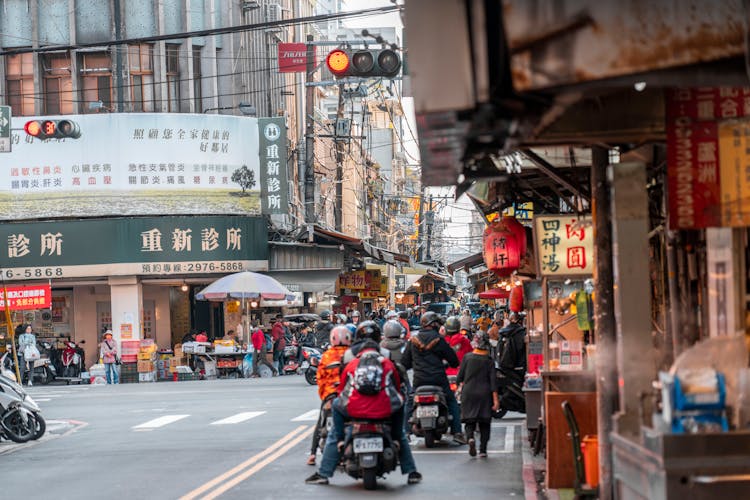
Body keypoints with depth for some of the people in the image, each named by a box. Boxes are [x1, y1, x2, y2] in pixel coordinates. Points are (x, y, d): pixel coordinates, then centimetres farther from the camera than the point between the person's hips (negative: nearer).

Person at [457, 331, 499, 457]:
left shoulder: (467, 357, -4)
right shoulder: (489, 361, -5)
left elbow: (460, 377, 1)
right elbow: (493, 381, -6)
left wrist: (461, 385, 22)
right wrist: (496, 400, -5)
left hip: (468, 393, 0)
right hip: (484, 394, 0)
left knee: (470, 420, 6)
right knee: (484, 423, 9)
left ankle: (470, 437, -23)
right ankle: (483, 449, 5)